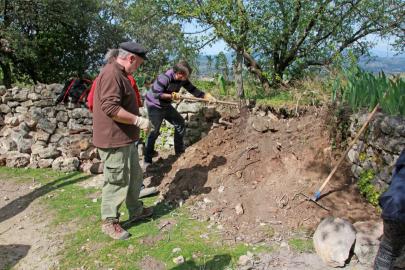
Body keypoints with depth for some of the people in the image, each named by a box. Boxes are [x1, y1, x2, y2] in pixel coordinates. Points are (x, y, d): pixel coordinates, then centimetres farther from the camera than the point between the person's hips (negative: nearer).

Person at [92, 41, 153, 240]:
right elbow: (111, 108, -28)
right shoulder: (112, 74, -19)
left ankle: (136, 210, 37)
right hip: (114, 140, -11)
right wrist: (139, 121, -22)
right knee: (116, 181, 1)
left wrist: (137, 120, 19)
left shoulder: (119, 74, 15)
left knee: (134, 175, 20)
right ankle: (109, 221, 17)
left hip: (126, 139, 11)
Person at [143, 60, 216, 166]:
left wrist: (207, 96, -13)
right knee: (154, 132, -11)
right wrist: (171, 96, -33)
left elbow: (193, 89, -3)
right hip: (154, 105, -8)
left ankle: (180, 152, 24)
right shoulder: (165, 78, -30)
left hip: (166, 105, 8)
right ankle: (147, 160, 0)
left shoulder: (183, 79, -8)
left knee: (180, 123, 11)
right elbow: (155, 93, -30)